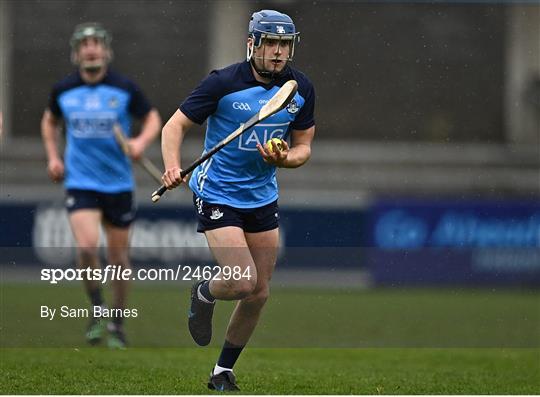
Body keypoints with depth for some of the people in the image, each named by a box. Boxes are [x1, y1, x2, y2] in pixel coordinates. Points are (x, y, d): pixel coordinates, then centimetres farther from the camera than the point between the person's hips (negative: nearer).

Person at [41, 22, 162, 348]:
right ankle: (97, 308, 5)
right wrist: (53, 156, 8)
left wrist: (142, 141, -14)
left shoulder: (125, 88, -4)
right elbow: (50, 121, 20)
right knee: (87, 246, -21)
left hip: (119, 183, 0)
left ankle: (117, 324, 23)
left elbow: (153, 118, 6)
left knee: (118, 257, 6)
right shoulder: (63, 90, 1)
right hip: (80, 183, 0)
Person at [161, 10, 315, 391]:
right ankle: (203, 295, 19)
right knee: (242, 283, -17)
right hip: (217, 194, -5)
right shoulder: (224, 83, -16)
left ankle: (223, 372, 23)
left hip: (263, 198, 5)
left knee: (260, 292, 6)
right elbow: (176, 125, -10)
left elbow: (303, 146, 8)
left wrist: (284, 158, -16)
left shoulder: (301, 88, -1)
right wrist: (173, 165, -28)